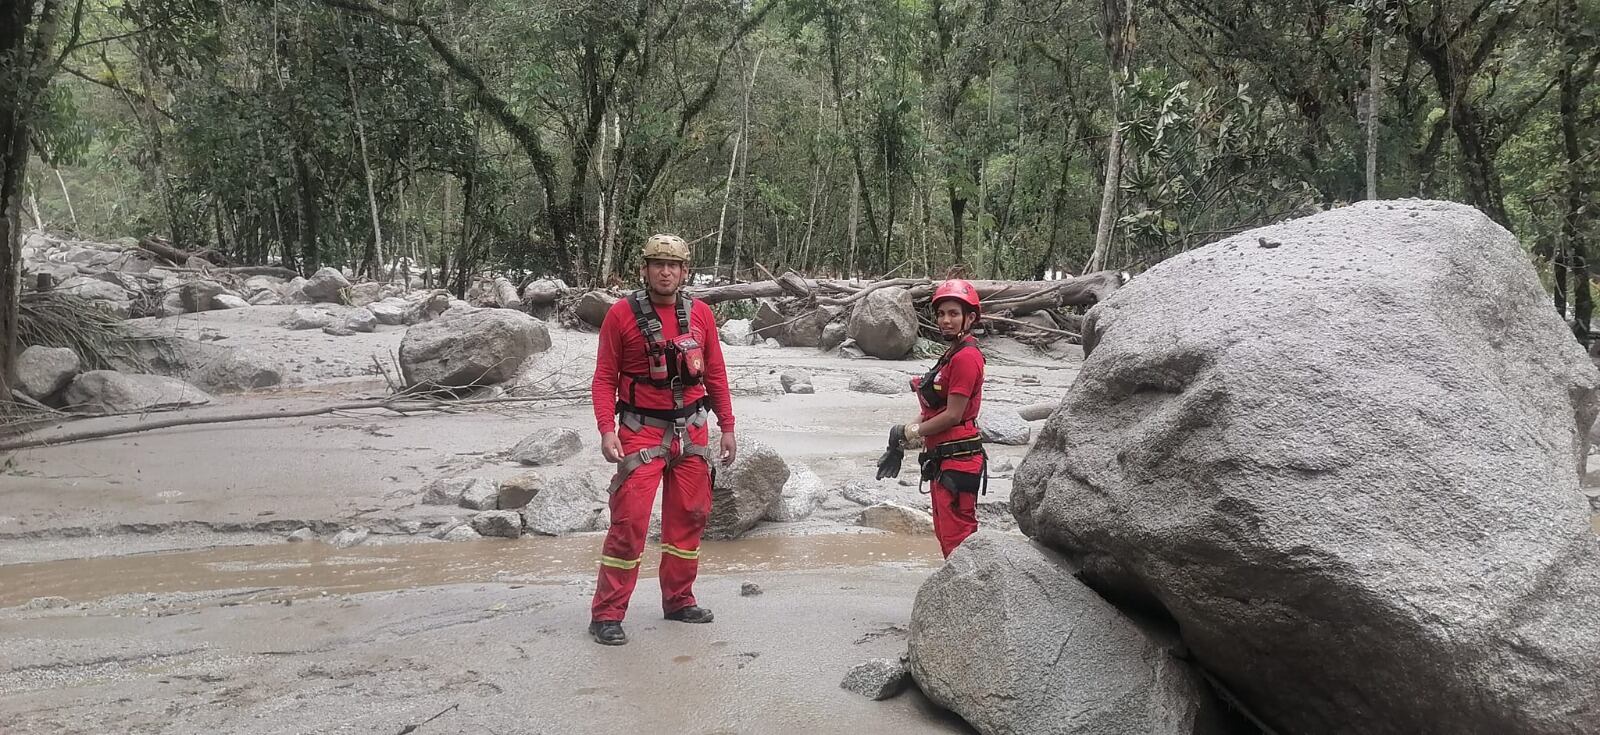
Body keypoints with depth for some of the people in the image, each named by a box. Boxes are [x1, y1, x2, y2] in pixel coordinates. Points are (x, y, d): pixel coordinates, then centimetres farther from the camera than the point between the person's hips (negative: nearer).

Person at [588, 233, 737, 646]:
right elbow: (605, 378, -3)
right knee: (630, 519, -9)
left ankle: (678, 600, 26)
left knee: (688, 516, 10)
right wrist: (607, 430, -14)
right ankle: (607, 614, 0)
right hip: (641, 431, -4)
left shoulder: (700, 314, 5)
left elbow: (715, 374, 12)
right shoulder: (622, 314, -5)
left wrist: (727, 426, 11)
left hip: (691, 431, 4)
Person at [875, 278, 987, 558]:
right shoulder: (952, 355, 16)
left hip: (958, 462, -11)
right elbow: (931, 409, 16)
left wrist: (909, 433, -7)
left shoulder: (965, 357, -16)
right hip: (943, 461, 11)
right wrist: (900, 444, 9)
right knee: (945, 535, 18)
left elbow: (952, 415, -19)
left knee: (957, 539, -7)